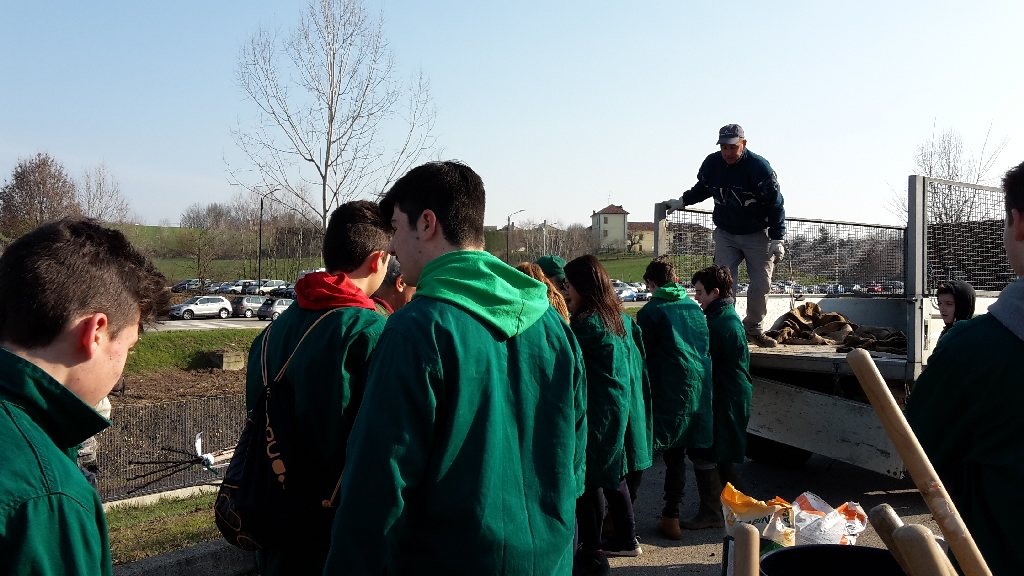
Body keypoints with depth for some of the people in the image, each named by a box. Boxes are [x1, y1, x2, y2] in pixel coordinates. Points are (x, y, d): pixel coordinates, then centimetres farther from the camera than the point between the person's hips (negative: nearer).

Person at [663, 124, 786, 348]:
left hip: (757, 235, -2)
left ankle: (754, 329, 21)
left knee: (761, 284, 2)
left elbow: (775, 204, -15)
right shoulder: (711, 164, -9)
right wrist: (682, 202, 5)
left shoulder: (759, 167, -19)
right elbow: (702, 188, 15)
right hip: (725, 234, 2)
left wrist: (777, 239, -18)